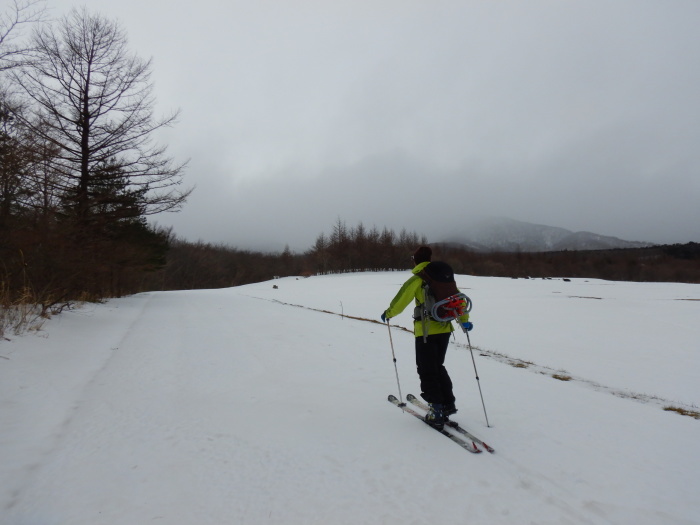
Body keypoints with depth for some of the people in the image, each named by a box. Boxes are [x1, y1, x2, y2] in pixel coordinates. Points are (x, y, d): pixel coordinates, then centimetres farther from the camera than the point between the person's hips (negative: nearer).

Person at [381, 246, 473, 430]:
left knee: (427, 371, 4)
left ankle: (437, 411, 3)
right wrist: (464, 320, 22)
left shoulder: (417, 279, -9)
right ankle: (448, 404, 23)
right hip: (444, 329, 6)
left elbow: (401, 300, -8)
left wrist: (388, 314, 10)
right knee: (438, 366, 22)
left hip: (426, 331, -6)